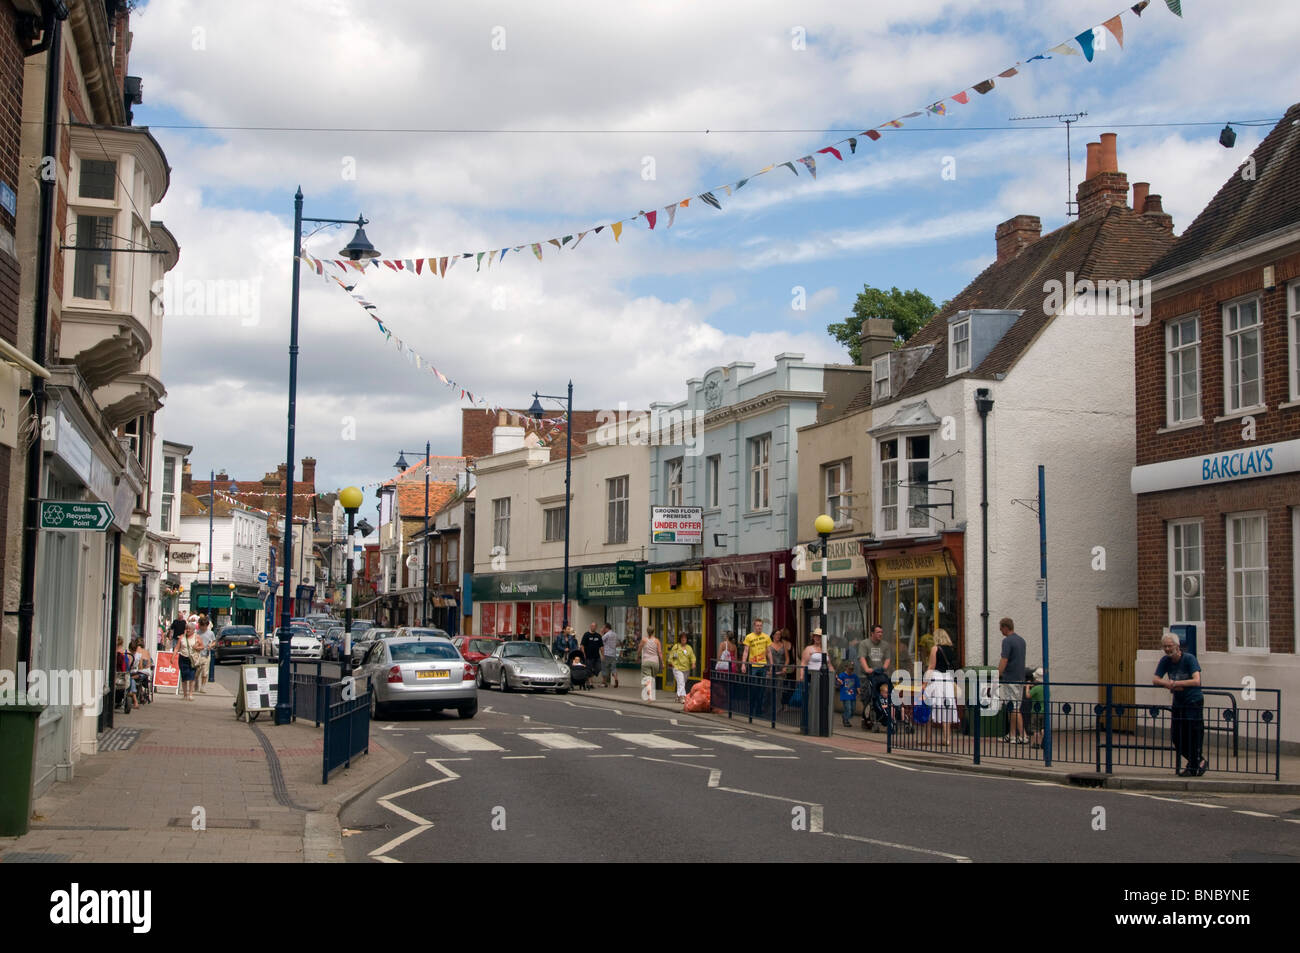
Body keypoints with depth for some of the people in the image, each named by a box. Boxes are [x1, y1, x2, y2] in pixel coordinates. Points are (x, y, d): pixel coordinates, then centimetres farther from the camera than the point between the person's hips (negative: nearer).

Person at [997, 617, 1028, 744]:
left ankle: (1023, 736, -10)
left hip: (1009, 679, -9)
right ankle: (1011, 736, 18)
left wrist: (996, 678, -15)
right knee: (1011, 709, 14)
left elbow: (1004, 661, -18)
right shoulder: (1021, 640, 13)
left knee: (1014, 709, -8)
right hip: (1020, 678, 9)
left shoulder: (1007, 641, -14)